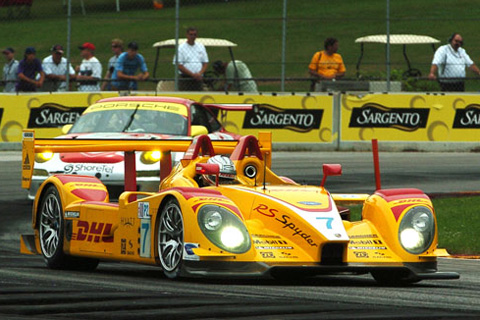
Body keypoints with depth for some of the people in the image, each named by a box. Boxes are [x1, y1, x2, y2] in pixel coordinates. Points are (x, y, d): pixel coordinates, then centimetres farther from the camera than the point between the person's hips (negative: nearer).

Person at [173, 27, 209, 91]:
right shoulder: (181, 48, -1)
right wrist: (192, 74, -13)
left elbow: (205, 63, 14)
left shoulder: (201, 47, 14)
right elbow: (179, 65, -7)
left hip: (198, 78, 4)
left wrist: (200, 73, -6)